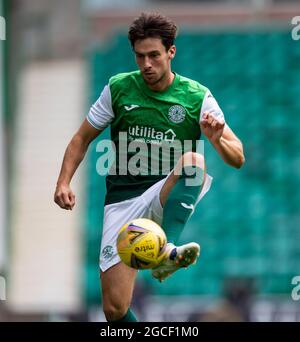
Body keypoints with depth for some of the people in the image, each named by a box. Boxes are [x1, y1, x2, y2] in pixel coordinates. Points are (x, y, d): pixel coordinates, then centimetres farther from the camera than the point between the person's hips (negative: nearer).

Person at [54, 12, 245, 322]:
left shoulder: (197, 97, 0)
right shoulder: (118, 88, 3)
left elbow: (237, 158, -2)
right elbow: (82, 138, 15)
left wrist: (216, 140, -24)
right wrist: (64, 182, 0)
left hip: (168, 197, -1)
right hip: (123, 200, 1)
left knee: (193, 160, -36)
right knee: (115, 308, -12)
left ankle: (168, 250, -50)